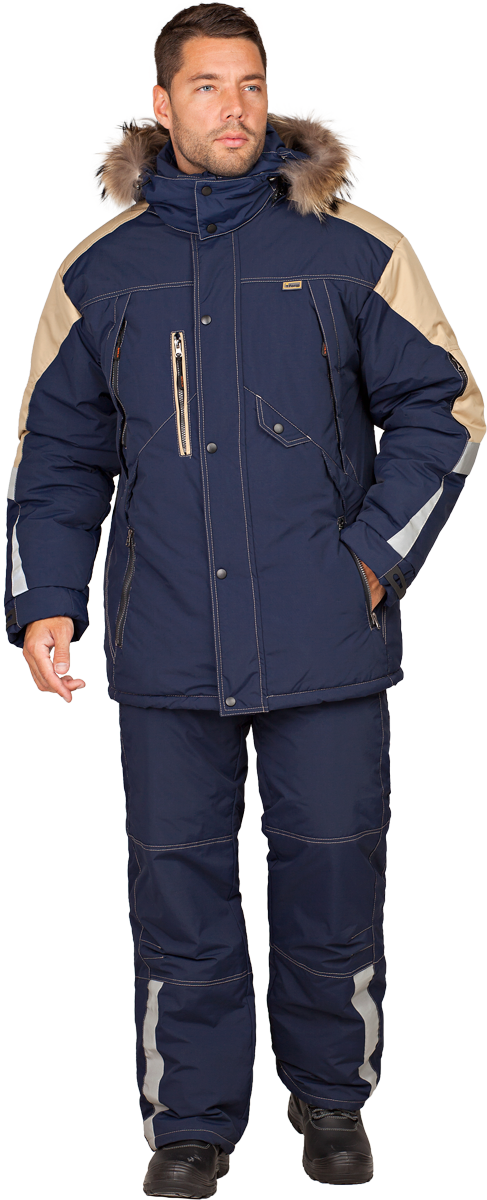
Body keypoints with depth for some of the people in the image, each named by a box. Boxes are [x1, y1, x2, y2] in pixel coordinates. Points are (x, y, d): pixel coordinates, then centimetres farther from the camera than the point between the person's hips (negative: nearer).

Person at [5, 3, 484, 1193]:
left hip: (326, 641, -1)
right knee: (177, 883, 6)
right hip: (167, 645, 1)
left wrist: (376, 553, -4)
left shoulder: (351, 249, 1)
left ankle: (332, 1097, 30)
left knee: (332, 873, 8)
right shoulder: (101, 270, 7)